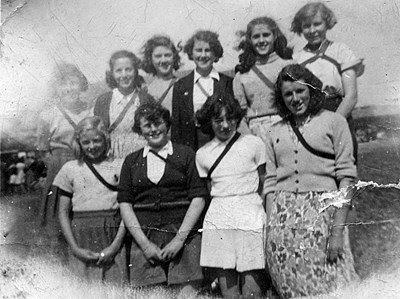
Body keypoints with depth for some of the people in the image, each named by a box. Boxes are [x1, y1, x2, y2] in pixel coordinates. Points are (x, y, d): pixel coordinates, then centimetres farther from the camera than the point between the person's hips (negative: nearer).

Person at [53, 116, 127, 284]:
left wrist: (115, 246, -8)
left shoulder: (119, 166, 4)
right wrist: (75, 248, -1)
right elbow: (63, 213, 9)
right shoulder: (70, 168, 9)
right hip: (81, 238, 1)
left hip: (113, 234, -1)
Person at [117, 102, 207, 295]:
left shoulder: (186, 155, 7)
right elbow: (125, 203, 6)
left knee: (188, 292, -9)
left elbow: (198, 199, 0)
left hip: (183, 235, -1)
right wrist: (144, 243, -4)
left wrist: (179, 239, -8)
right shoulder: (132, 161, 13)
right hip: (144, 238, 2)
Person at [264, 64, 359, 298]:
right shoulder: (276, 131, 14)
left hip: (323, 210, -3)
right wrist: (269, 229, 4)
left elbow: (346, 177, -3)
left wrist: (338, 230, -11)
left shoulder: (334, 121, 4)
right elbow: (270, 183, 12)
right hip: (282, 217, 3)